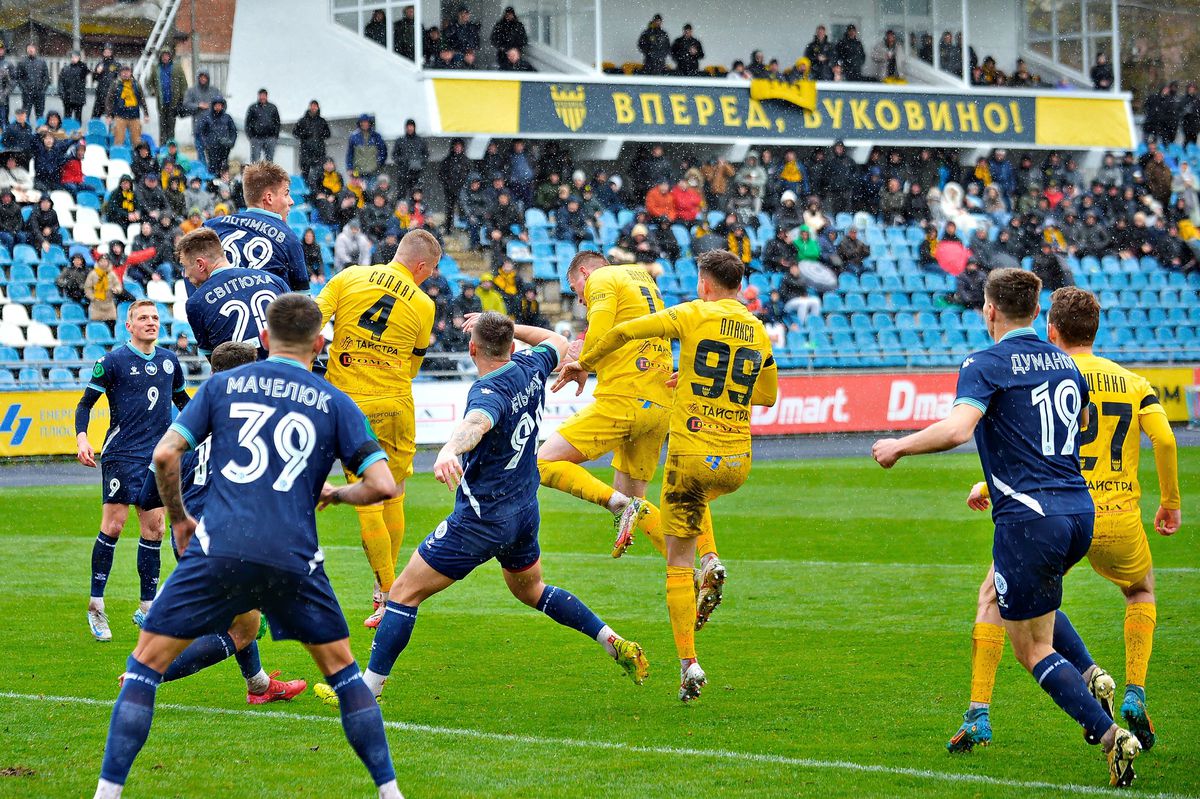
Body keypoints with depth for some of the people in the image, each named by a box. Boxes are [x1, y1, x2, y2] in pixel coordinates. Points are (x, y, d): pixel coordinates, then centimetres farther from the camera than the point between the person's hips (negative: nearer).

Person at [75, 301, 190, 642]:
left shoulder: (169, 361, 10)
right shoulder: (114, 361, -5)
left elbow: (181, 399, 28)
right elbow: (86, 403, -4)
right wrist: (82, 439, -18)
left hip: (158, 456, 5)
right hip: (121, 453, -5)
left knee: (153, 529, 5)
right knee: (113, 525, -10)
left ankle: (147, 608, 13)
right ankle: (96, 605, -1)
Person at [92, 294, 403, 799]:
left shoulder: (224, 385, 11)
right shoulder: (334, 403, 10)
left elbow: (164, 455, 3)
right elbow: (382, 484, 3)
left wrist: (178, 519, 18)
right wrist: (339, 495, 24)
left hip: (218, 549, -1)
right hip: (293, 559, 1)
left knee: (145, 665, 8)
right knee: (341, 669, 19)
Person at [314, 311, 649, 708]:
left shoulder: (489, 391, -24)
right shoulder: (530, 368, -1)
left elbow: (477, 422, -49)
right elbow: (557, 343, 23)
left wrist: (450, 450, -68)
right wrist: (509, 328, 20)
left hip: (481, 520, -9)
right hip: (525, 513, 9)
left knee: (404, 593, -2)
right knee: (531, 589, 32)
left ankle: (368, 687, -4)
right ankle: (617, 645, 28)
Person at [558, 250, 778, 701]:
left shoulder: (695, 315, -4)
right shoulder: (758, 332, 9)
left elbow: (624, 331, -7)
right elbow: (768, 396, 23)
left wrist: (584, 364, 8)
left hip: (691, 455, -4)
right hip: (737, 462, 4)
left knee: (679, 560, 5)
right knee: (698, 500, 38)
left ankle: (689, 664, -2)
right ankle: (712, 569, 13)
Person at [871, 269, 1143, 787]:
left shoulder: (987, 365, -8)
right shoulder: (1065, 363, 13)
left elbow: (957, 429, -25)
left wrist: (898, 447, -10)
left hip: (1029, 519, -7)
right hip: (1080, 513, 7)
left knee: (1034, 649, 4)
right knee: (1036, 601, 33)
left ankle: (1109, 733, -11)